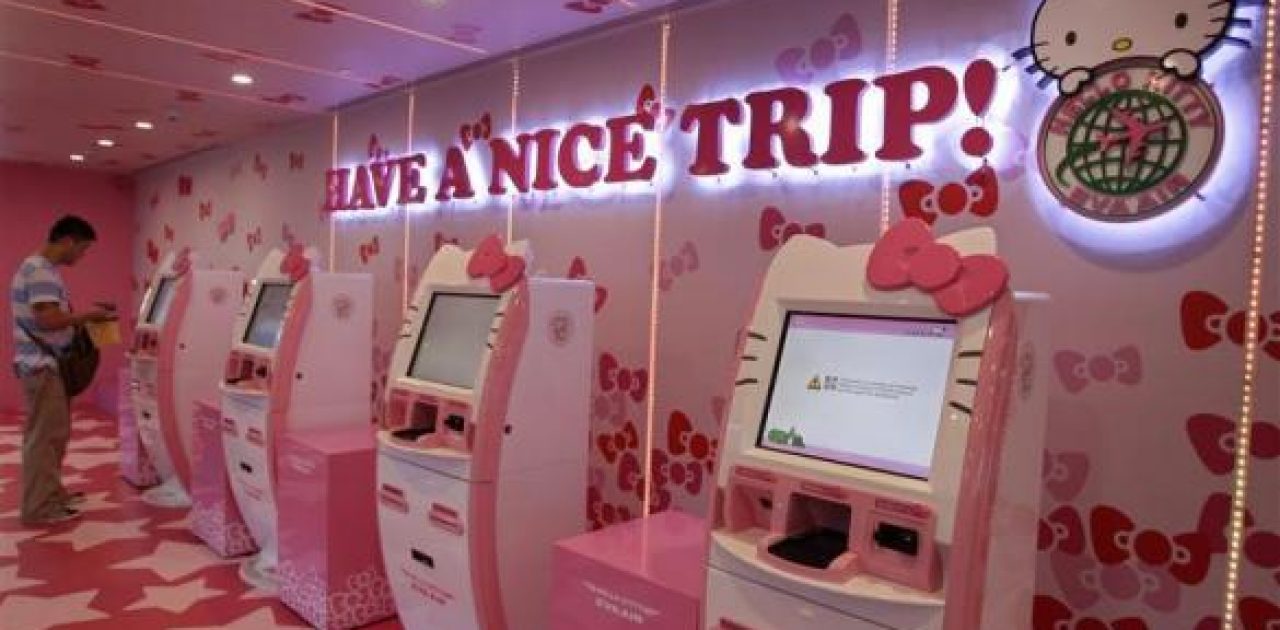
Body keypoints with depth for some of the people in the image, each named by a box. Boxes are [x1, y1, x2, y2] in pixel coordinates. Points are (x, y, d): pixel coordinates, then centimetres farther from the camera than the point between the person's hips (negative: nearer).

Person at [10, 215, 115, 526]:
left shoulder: (42, 268, 15)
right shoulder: (40, 271, -18)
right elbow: (48, 319, -26)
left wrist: (83, 317, 8)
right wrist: (89, 316, -14)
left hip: (49, 364, 10)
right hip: (43, 366, -10)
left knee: (54, 434, 18)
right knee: (45, 436, -4)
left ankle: (50, 492, 29)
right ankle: (39, 508, 3)